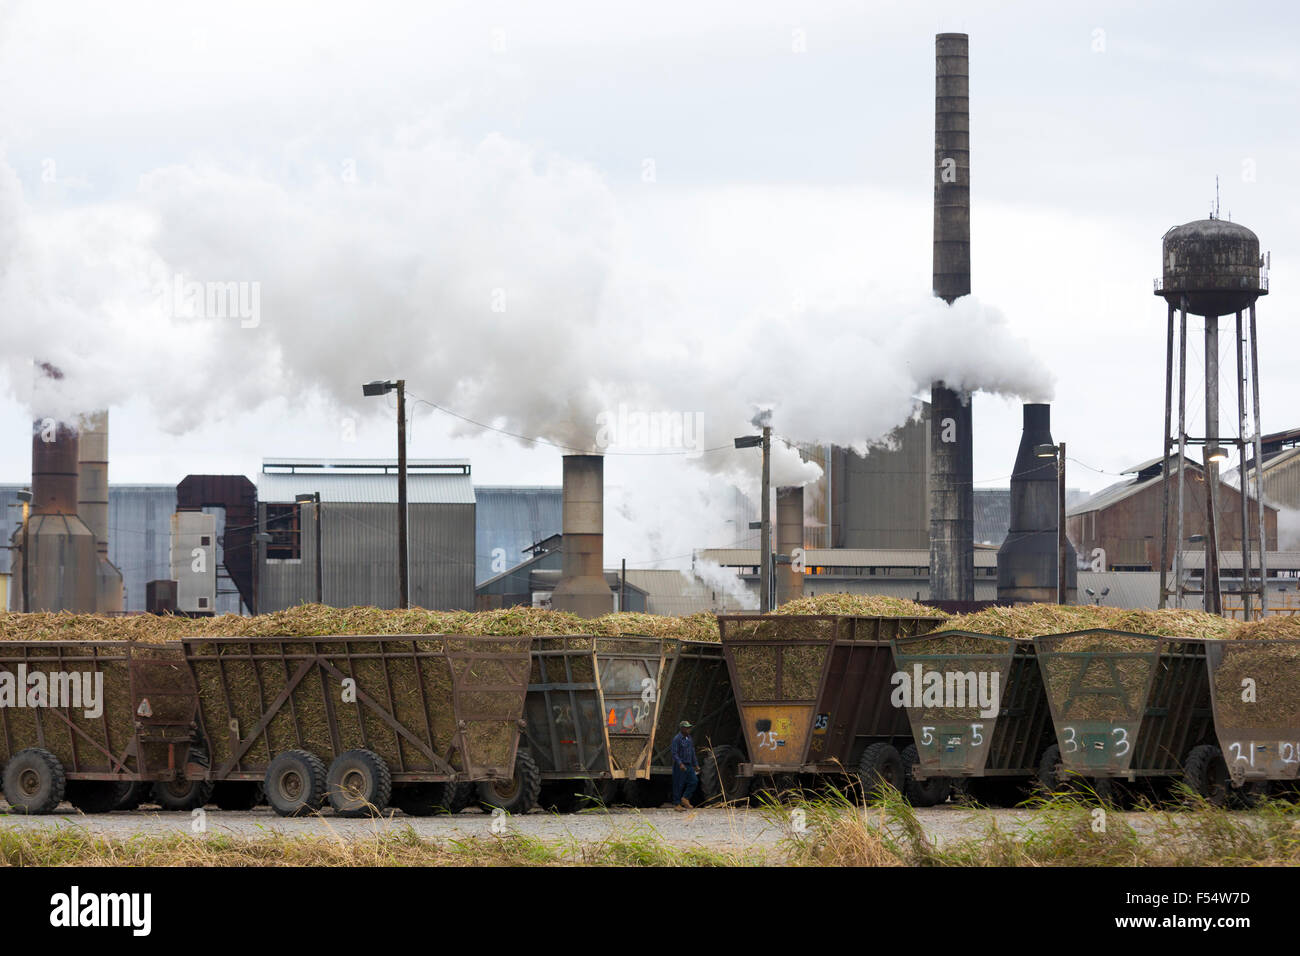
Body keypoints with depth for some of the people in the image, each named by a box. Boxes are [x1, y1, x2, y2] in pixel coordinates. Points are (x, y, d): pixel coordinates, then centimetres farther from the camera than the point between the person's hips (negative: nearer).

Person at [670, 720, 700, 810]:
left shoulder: (689, 738, 12)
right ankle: (677, 804, 5)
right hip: (679, 765, -7)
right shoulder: (676, 739, -12)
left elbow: (692, 752, 20)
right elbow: (674, 753, -18)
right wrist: (680, 764, -30)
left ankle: (685, 799, 8)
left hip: (688, 765, 7)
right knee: (678, 785, -2)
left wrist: (695, 765, 20)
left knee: (694, 781, -3)